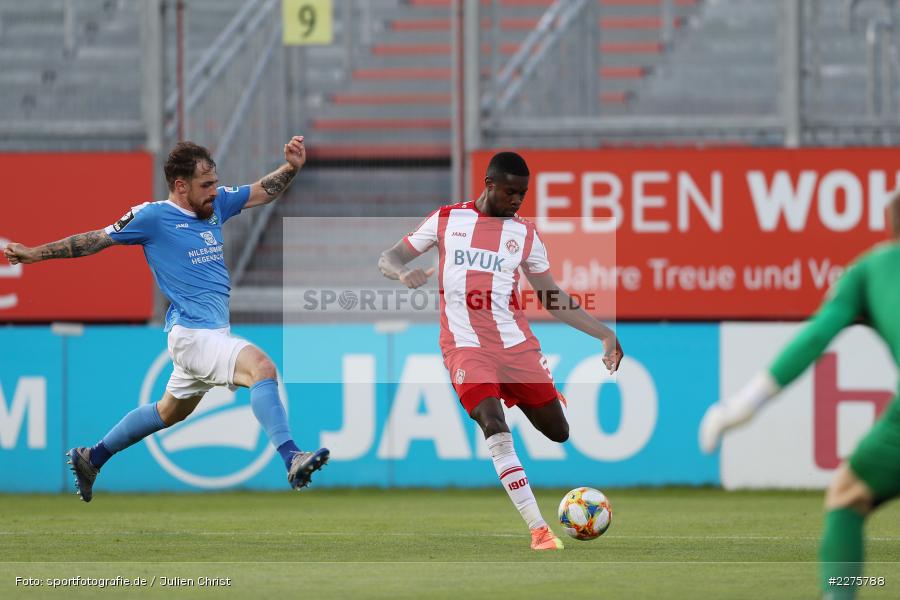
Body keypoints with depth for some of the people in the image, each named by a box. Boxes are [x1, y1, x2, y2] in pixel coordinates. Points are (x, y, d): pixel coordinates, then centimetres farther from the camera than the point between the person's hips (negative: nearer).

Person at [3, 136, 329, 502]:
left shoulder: (215, 205, 11)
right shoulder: (152, 217, -7)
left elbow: (265, 191, 19)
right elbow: (96, 240, 2)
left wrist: (292, 167, -1)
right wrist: (35, 253, 4)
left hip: (215, 332, 9)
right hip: (192, 334, -9)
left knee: (171, 411, 23)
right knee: (261, 366, -29)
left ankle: (91, 458, 38)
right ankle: (291, 460, -39)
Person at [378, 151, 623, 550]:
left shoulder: (524, 234, 9)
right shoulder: (447, 220, 5)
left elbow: (554, 300, 13)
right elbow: (387, 259, 8)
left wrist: (603, 333, 4)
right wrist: (403, 271, -16)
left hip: (517, 344, 3)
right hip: (466, 347, -3)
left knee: (558, 433, 3)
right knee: (495, 428, -23)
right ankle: (538, 530, -26)